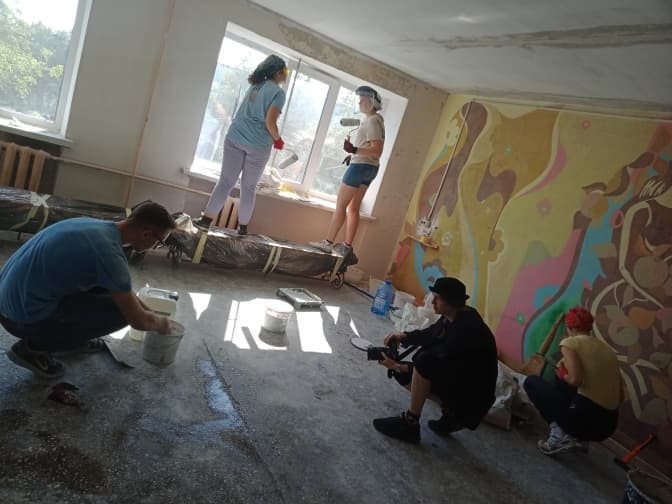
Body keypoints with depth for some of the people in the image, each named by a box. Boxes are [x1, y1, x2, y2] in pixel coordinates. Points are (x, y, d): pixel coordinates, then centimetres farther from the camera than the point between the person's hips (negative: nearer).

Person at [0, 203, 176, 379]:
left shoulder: (96, 226, 3)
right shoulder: (108, 252, -25)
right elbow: (139, 321, -15)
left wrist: (149, 311, 23)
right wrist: (161, 324, 7)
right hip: (24, 317, -9)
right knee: (123, 311, -9)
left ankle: (72, 336, 22)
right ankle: (34, 347, -1)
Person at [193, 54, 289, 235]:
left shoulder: (255, 85, 16)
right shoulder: (278, 92, -6)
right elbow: (270, 122, -15)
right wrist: (277, 140, 0)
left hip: (235, 138, 5)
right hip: (258, 145, -5)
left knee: (225, 181, 5)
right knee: (249, 186, 6)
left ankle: (206, 219, -1)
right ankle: (242, 227, 14)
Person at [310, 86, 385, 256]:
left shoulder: (372, 121, -15)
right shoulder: (376, 120, 16)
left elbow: (377, 151, -24)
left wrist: (354, 150, -34)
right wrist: (354, 154, 22)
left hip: (360, 166, -10)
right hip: (370, 167, 10)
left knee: (341, 205, -4)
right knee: (353, 208, 9)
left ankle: (328, 242, 1)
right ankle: (347, 246, 11)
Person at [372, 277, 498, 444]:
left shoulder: (467, 328, -28)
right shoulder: (451, 317, -2)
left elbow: (441, 364, -27)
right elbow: (429, 335, 13)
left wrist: (398, 366, -22)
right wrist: (404, 336, -7)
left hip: (473, 395, -9)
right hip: (456, 377, 9)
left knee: (424, 361, -29)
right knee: (402, 372, 4)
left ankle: (410, 423, -15)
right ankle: (451, 413, 5)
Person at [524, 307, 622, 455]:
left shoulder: (570, 342, -5)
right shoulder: (608, 349, 13)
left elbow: (575, 380, -19)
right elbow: (619, 397, 15)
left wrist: (562, 376, 2)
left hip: (584, 416, -7)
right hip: (608, 425, 7)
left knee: (531, 382, 13)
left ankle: (559, 434, 0)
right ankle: (577, 438, 16)